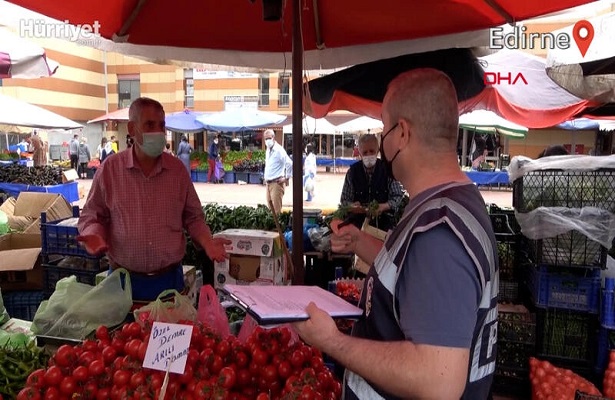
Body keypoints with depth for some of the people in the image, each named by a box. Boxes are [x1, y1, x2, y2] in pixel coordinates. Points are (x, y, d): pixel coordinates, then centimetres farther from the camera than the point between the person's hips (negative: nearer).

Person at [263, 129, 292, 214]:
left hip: (276, 183, -9)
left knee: (277, 209, -8)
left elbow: (289, 163, -21)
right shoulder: (267, 151, 15)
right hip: (268, 183, 9)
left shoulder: (279, 150, -13)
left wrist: (286, 178, -14)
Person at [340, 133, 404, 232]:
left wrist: (383, 206, -20)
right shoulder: (352, 172, -1)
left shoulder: (387, 169, -4)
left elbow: (397, 196, -2)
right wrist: (352, 205, -19)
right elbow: (344, 200, 3)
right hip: (359, 222, 1)